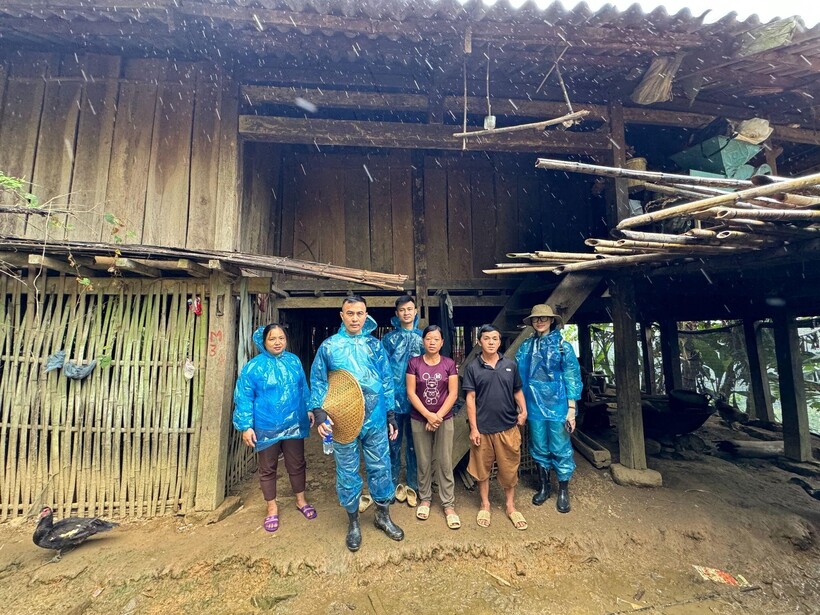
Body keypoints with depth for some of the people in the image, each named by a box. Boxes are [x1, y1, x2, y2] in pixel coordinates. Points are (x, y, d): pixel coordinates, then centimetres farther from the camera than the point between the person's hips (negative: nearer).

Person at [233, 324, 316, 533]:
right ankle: (272, 508, 34)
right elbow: (244, 398, -9)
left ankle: (301, 501, 36)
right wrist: (246, 426, -12)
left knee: (297, 464, 15)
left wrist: (309, 410, 10)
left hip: (294, 425, 3)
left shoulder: (294, 361, 1)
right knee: (268, 469, 14)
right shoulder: (253, 366, -10)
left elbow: (303, 388, 11)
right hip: (266, 428, -2)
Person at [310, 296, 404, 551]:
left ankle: (383, 516, 36)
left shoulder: (375, 345, 3)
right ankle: (353, 521, 35)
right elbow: (318, 382, 1)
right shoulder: (329, 346, -2)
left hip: (375, 419, 2)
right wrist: (320, 415, -11)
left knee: (380, 468, 12)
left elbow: (387, 381, 6)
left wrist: (391, 416, 5)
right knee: (347, 472, 13)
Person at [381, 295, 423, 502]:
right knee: (393, 442, 9)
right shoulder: (389, 338, 2)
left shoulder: (423, 337, 5)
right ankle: (393, 484, 26)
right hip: (394, 397, -1)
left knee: (414, 443, 12)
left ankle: (412, 485, 27)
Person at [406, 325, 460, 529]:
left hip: (444, 420, 0)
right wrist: (428, 415, -13)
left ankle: (449, 505, 19)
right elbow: (411, 393, -7)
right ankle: (425, 499, 31)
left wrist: (438, 416, -13)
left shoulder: (449, 364, -3)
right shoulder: (414, 363, -4)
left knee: (445, 463, 5)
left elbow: (453, 394, -5)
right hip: (419, 420, 0)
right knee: (424, 462, 11)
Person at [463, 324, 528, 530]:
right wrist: (473, 428, -8)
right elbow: (470, 398, -5)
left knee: (509, 469, 13)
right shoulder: (472, 368, -5)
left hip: (508, 427, 2)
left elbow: (517, 391, 11)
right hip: (482, 428, -1)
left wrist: (523, 410, -7)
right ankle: (485, 505, 33)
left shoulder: (511, 365, 3)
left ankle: (510, 506, 34)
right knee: (482, 469, 13)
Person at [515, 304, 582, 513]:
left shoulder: (563, 345, -3)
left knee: (560, 449, 6)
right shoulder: (526, 347, 4)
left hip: (557, 405, -3)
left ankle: (563, 491, 25)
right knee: (539, 448, 13)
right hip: (535, 405, 3)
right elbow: (518, 376, 6)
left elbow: (572, 378, -4)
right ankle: (543, 486, 32)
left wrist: (571, 409, -8)